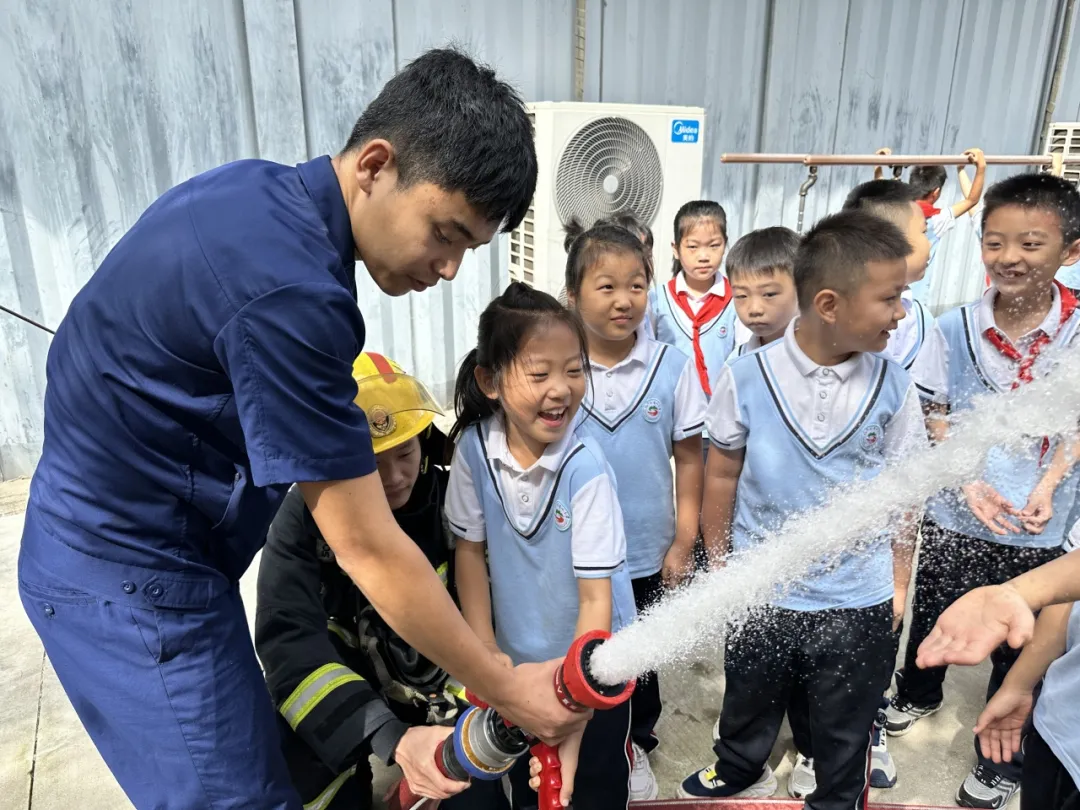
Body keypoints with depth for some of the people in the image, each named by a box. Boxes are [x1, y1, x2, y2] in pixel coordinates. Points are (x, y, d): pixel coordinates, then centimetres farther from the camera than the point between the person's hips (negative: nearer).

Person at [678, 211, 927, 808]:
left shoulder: (893, 387, -10)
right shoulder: (746, 378, -16)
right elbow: (722, 474, -3)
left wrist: (899, 579, 6)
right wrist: (717, 565, 4)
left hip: (860, 602, 1)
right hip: (760, 593, 0)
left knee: (845, 732, 21)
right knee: (748, 707, 25)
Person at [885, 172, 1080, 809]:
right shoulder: (956, 327, -10)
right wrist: (969, 486, -18)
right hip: (954, 517, 1)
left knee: (1020, 648, 14)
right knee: (932, 619, 21)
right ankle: (918, 696, 53)